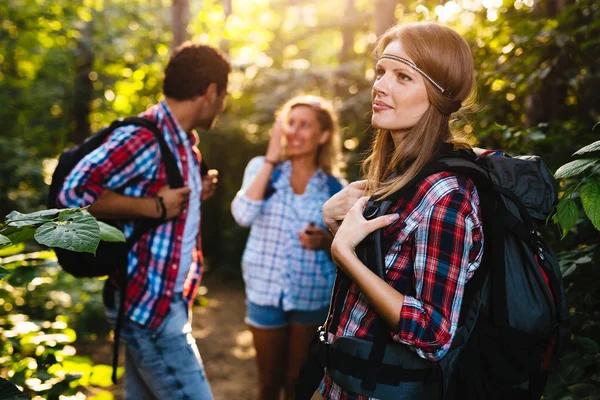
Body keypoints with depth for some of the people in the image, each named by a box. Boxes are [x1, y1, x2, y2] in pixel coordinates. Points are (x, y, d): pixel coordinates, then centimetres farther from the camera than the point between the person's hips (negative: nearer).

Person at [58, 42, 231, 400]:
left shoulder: (185, 141, 12)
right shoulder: (145, 137, -20)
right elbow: (74, 193, -25)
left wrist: (195, 193, 5)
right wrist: (153, 206, -24)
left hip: (163, 300, 10)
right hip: (150, 301, -10)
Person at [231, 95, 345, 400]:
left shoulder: (334, 187, -3)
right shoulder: (263, 168, -4)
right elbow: (243, 214, -21)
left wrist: (326, 240, -18)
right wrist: (271, 157, -19)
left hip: (313, 297, 0)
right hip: (266, 292, 0)